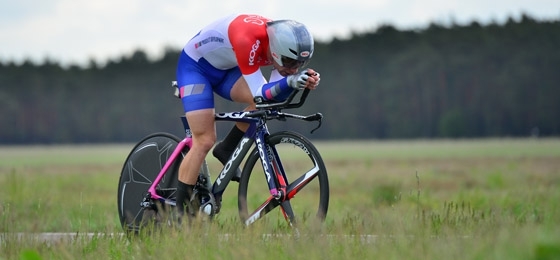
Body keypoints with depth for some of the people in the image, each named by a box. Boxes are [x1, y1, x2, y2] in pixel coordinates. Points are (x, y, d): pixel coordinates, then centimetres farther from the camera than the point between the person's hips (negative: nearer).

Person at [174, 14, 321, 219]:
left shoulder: (282, 41, -18)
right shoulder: (249, 38, -39)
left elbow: (275, 95, -14)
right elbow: (259, 93, -36)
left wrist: (301, 79, -32)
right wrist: (290, 81, -52)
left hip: (225, 69, 7)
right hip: (195, 65, -6)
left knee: (269, 101, -19)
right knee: (204, 141, -15)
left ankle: (226, 150, 2)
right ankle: (179, 213, -7)